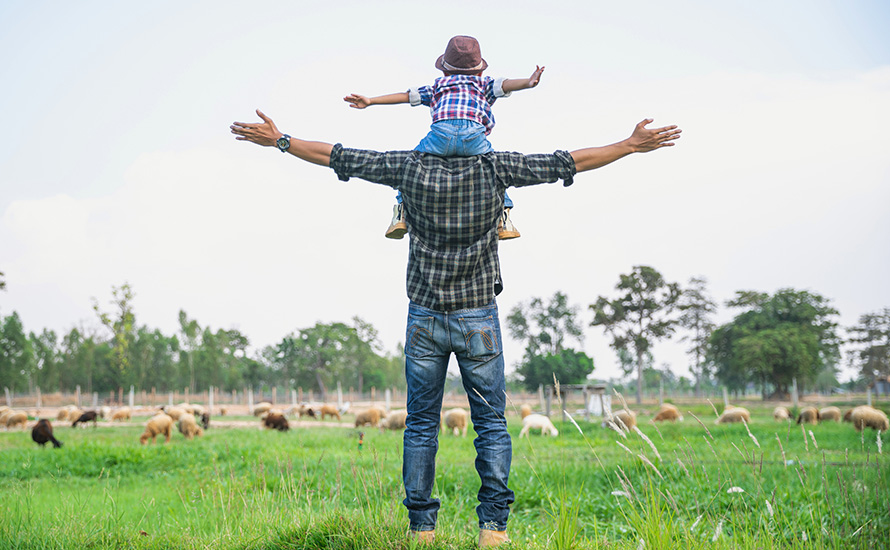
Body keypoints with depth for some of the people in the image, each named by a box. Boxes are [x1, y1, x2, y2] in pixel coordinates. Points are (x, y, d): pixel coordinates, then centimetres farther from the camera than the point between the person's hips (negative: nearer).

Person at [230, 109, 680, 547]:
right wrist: (631, 145, 6)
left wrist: (279, 140, 13)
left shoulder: (410, 167, -4)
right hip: (478, 319, -1)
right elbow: (566, 163, -2)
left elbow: (339, 158, 2)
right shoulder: (494, 168, -6)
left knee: (420, 424, 9)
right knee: (491, 423, 6)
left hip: (424, 318, 1)